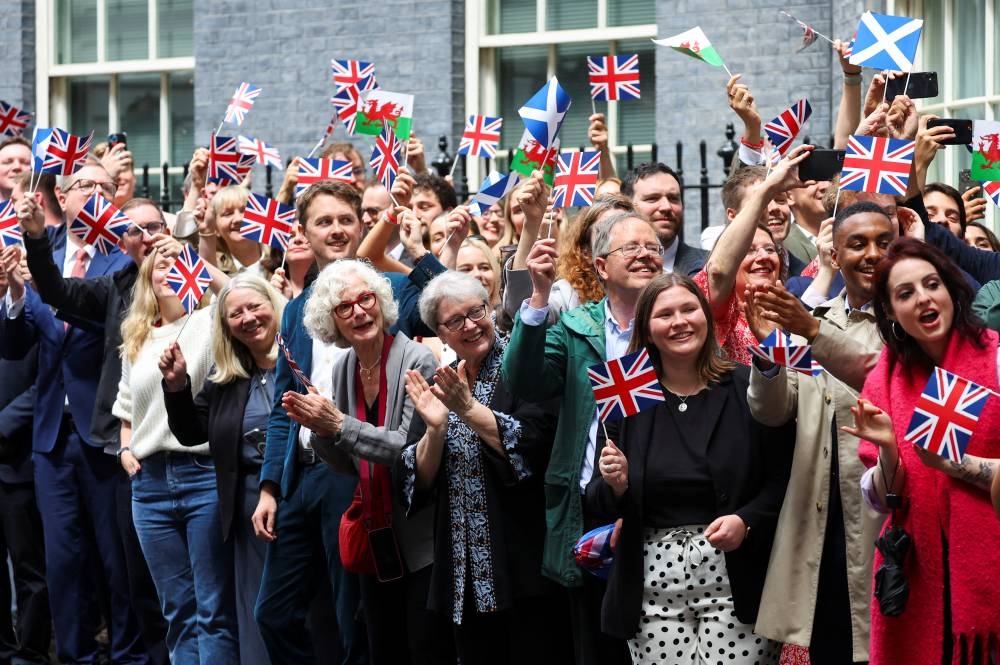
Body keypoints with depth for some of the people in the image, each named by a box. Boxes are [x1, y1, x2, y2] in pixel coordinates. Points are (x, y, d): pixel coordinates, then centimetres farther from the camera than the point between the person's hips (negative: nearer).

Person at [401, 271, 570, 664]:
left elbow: (535, 445, -17)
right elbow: (420, 481, 6)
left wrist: (469, 410, -23)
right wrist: (436, 428, -11)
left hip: (527, 563, -5)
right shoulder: (439, 386, 11)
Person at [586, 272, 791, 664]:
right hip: (654, 584, 2)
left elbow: (784, 479, 1)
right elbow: (597, 504, 11)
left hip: (735, 584, -2)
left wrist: (746, 522, -15)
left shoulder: (747, 388, 2)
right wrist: (615, 486, -10)